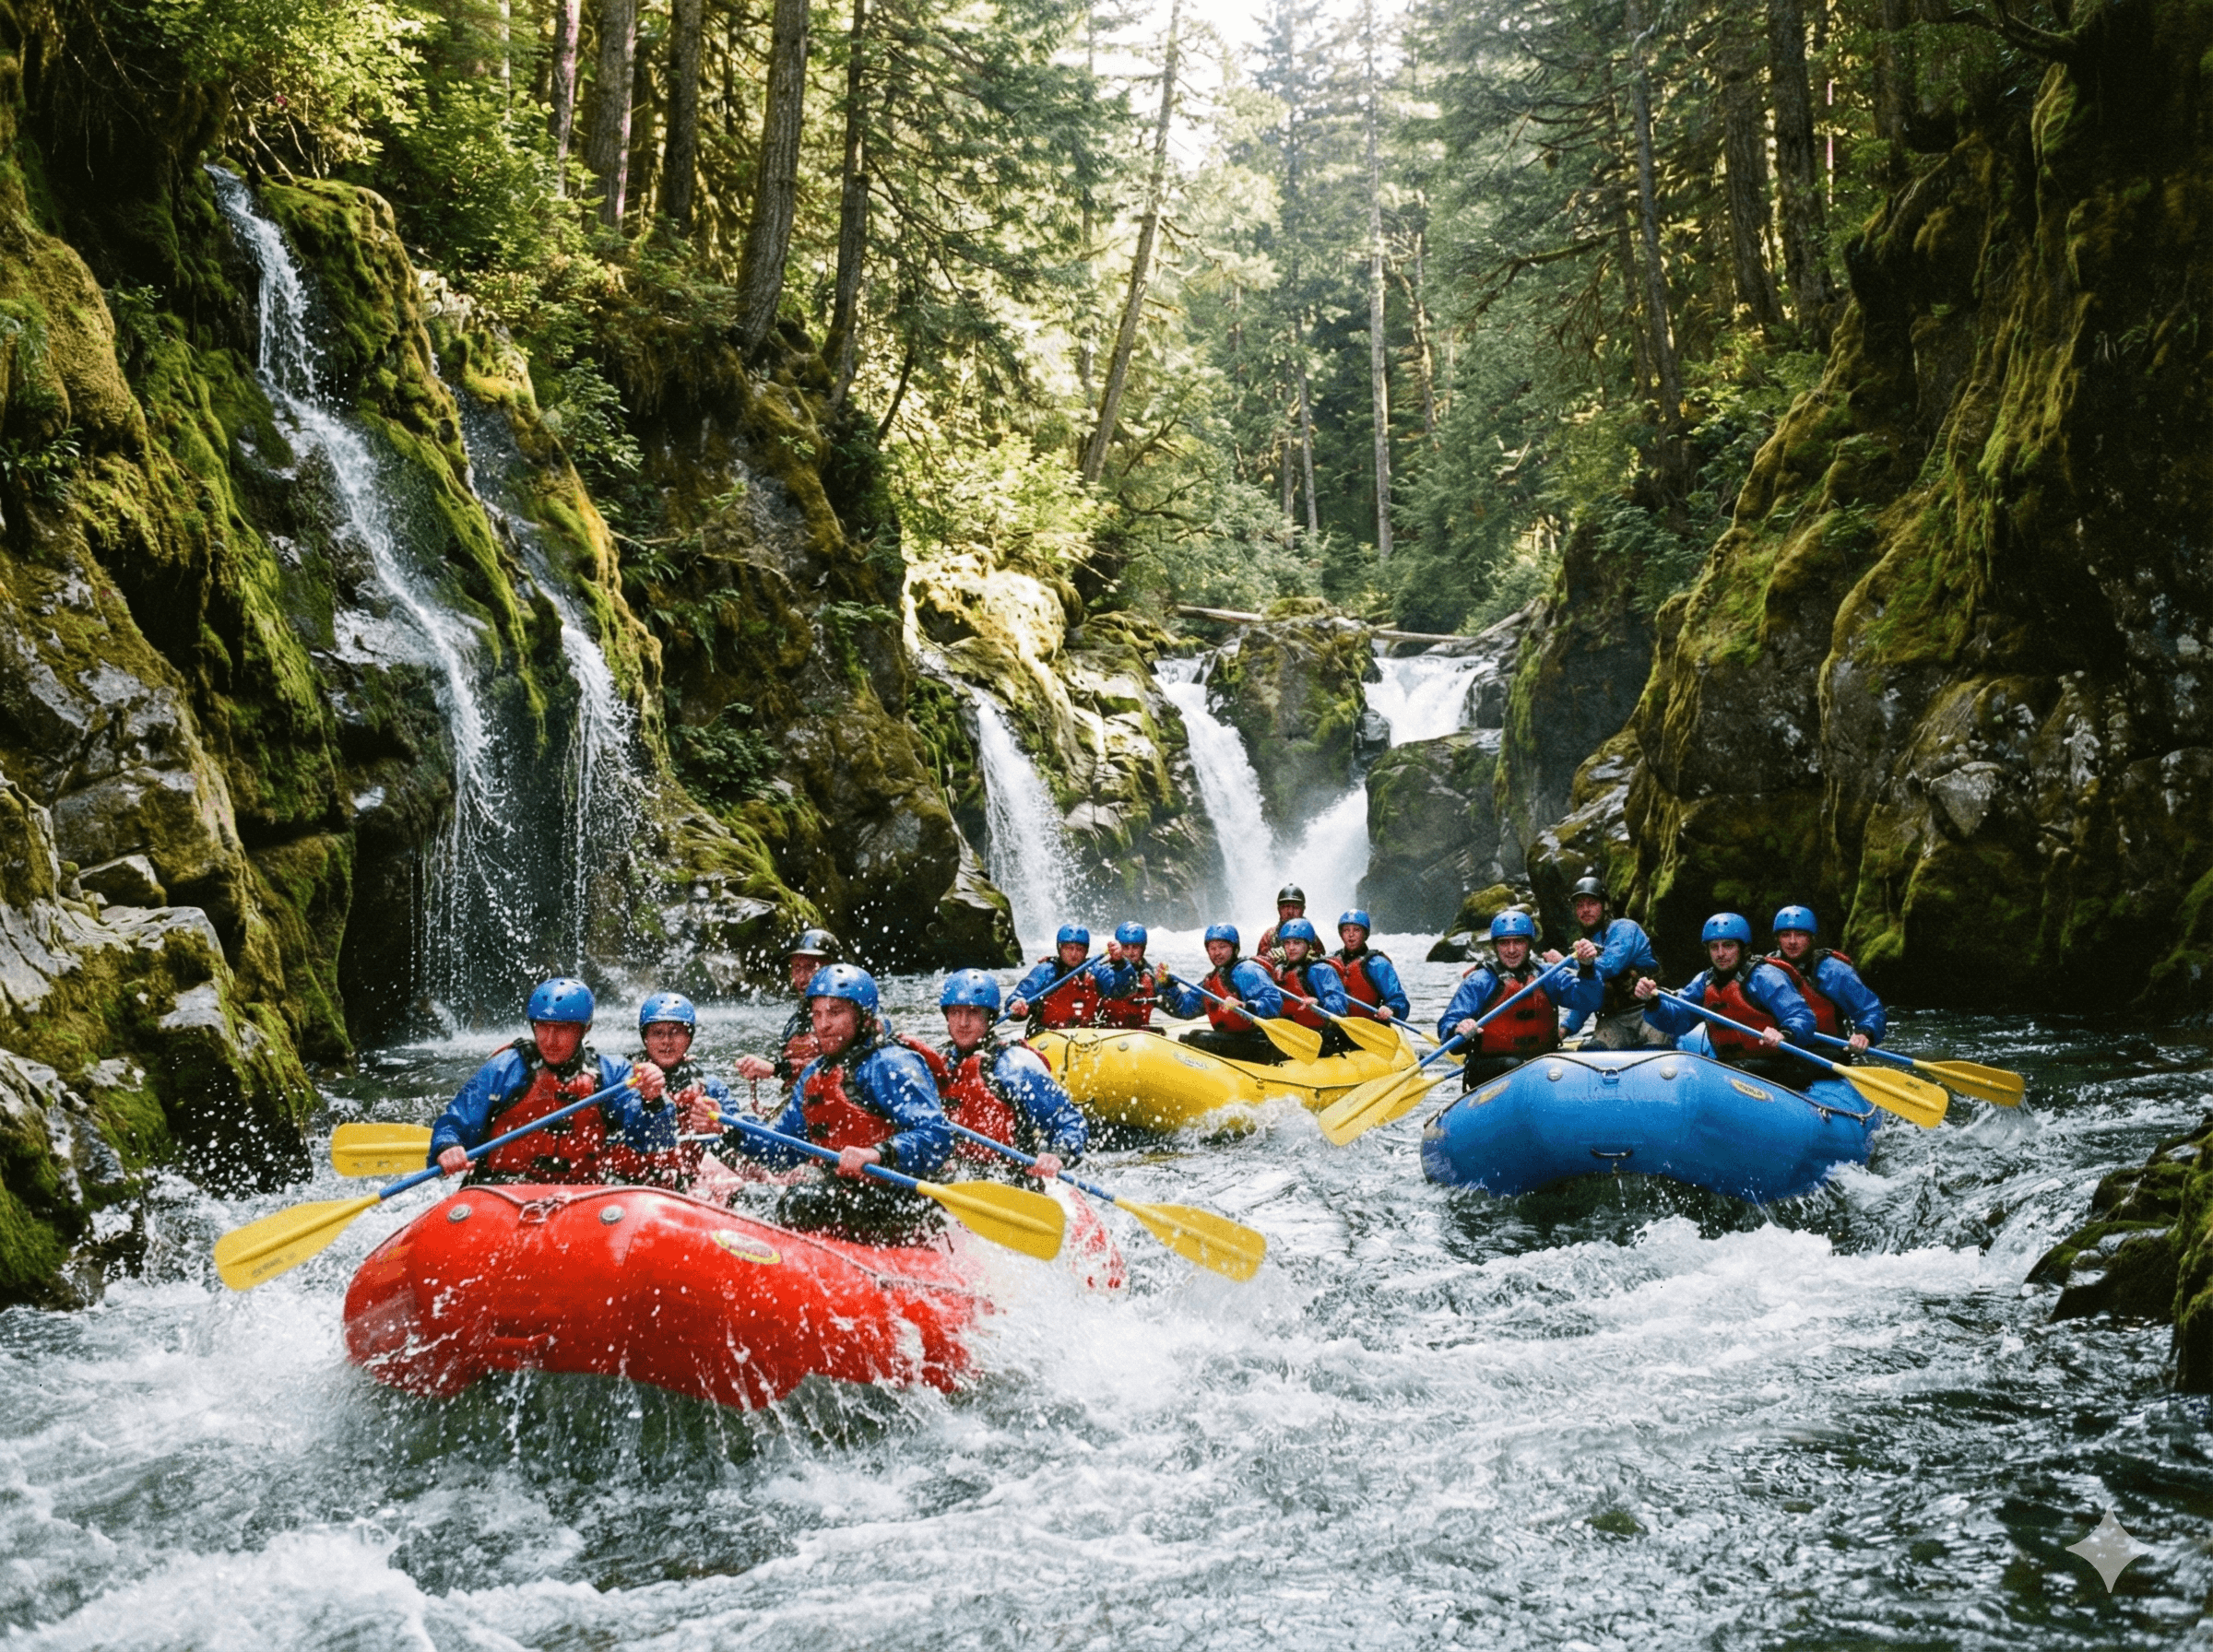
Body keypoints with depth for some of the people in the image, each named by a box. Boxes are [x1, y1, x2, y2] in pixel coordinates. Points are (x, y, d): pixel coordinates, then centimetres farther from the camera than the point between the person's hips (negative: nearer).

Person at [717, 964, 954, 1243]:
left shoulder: (889, 1065, -9)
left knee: (801, 1200, -28)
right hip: (840, 1197, 9)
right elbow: (784, 1149, 21)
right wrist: (727, 1129, 6)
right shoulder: (814, 1074, 18)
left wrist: (878, 1155, -38)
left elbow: (937, 1137, -22)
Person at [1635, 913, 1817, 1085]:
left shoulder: (1763, 977, -8)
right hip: (1730, 1066, 7)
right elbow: (1677, 1021, 5)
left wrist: (1784, 1034, -38)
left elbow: (1802, 1017, -15)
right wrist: (1652, 1001, -15)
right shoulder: (1705, 981, 13)